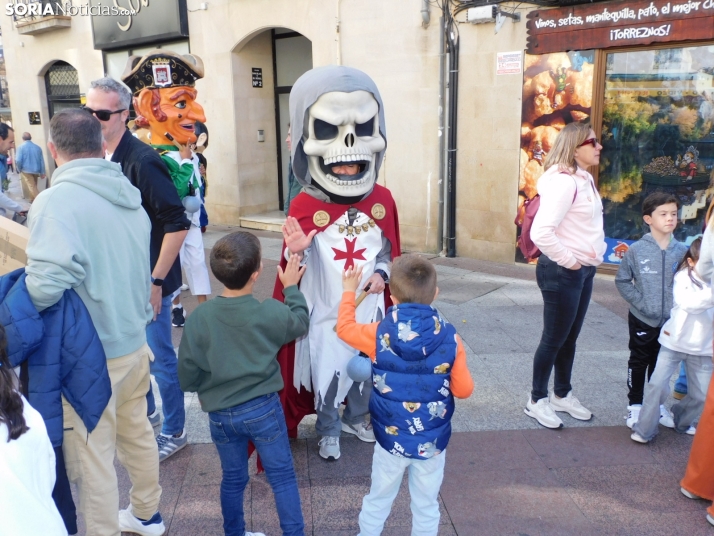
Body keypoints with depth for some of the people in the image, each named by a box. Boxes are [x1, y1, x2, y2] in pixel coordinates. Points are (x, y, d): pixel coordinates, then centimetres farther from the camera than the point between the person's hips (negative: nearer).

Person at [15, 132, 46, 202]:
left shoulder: (21, 147, -8)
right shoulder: (37, 147, 2)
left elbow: (18, 161, -13)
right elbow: (42, 161, 4)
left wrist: (19, 170, 4)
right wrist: (42, 173, 11)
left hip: (26, 170, -4)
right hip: (36, 170, 4)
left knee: (32, 187, -7)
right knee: (34, 186, 19)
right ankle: (32, 199, 29)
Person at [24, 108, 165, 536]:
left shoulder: (56, 200, -21)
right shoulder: (128, 194, 2)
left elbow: (46, 283, -32)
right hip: (134, 339, 8)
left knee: (91, 453, 9)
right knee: (137, 431, 23)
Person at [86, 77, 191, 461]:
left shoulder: (142, 161, -20)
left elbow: (177, 224, -22)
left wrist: (156, 281, -20)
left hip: (148, 281, -7)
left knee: (159, 358, 6)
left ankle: (174, 431, 25)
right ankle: (146, 414, 43)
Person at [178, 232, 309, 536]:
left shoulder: (199, 318, -13)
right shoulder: (271, 313, -15)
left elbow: (187, 377, -7)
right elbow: (301, 324, 8)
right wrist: (291, 288, 19)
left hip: (221, 414, 2)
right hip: (264, 408, -2)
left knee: (233, 479, 20)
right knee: (282, 477, 13)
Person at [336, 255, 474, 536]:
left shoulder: (380, 335, -16)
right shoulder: (449, 338, -16)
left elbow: (345, 328, 3)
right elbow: (463, 390, -9)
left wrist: (349, 292, 16)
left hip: (391, 439, 0)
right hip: (433, 441, 0)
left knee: (378, 500, 21)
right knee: (426, 506, 19)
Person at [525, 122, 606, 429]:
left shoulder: (585, 179, 9)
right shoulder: (563, 181, -21)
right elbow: (541, 232, -31)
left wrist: (590, 260, 10)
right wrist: (568, 261, -19)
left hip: (584, 271, 9)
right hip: (562, 272, -9)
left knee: (570, 337, 19)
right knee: (554, 339, 4)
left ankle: (562, 395, 35)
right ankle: (537, 400, 21)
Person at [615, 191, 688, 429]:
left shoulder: (682, 251, -5)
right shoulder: (637, 250, -12)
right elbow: (622, 281, -5)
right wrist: (639, 302, -13)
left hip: (670, 321, 2)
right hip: (642, 319, -2)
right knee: (638, 363, 12)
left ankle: (657, 403, 33)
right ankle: (635, 405, 26)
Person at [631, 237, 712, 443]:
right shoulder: (683, 278, -8)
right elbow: (688, 303, -27)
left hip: (701, 348, 4)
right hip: (674, 342, -3)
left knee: (701, 394, 7)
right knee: (657, 384, -10)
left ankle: (682, 422, 33)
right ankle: (644, 430, 2)